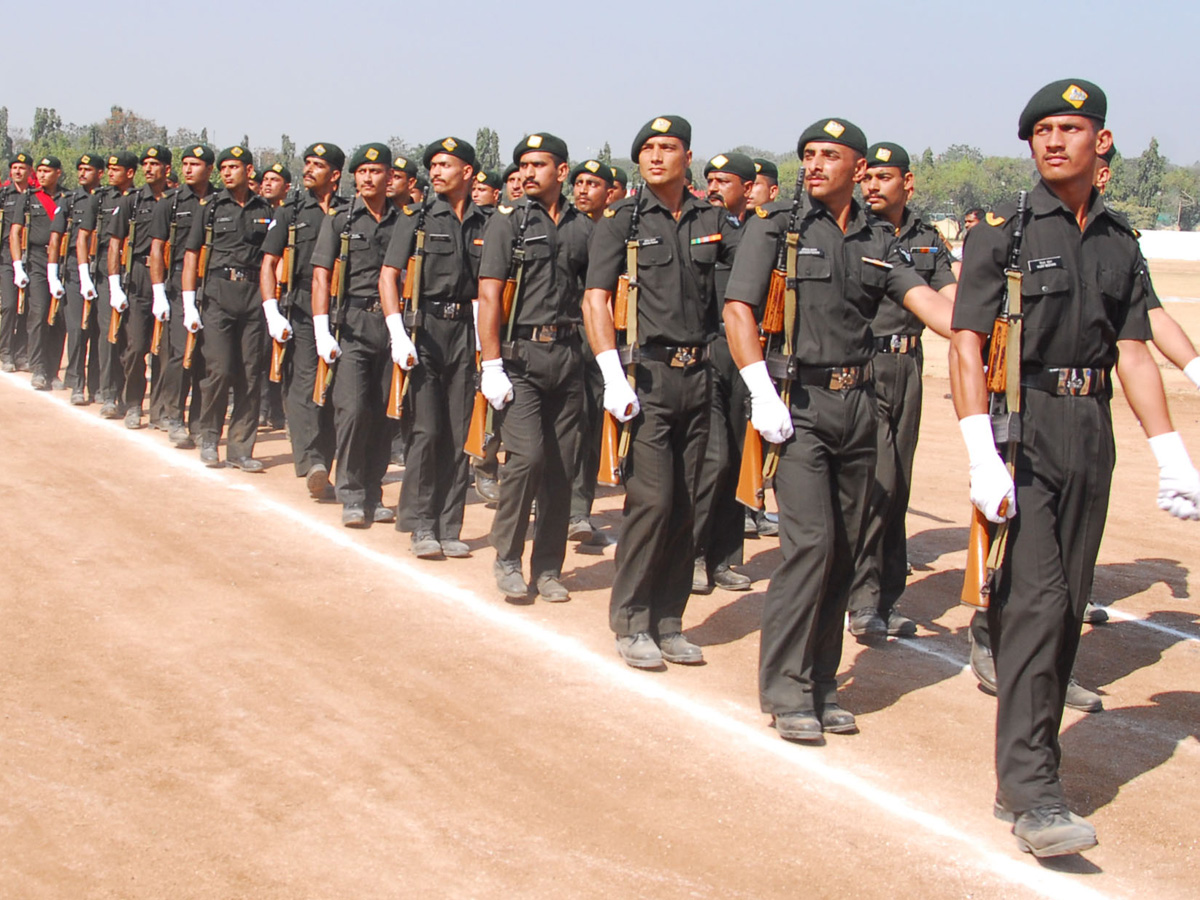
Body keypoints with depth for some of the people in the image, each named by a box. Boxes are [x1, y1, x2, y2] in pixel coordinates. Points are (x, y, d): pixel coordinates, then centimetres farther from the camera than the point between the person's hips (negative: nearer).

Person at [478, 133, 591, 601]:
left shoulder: (583, 228, 11)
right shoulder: (507, 223, 1)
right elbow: (489, 296, -5)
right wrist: (491, 365, -12)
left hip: (567, 355, 4)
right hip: (519, 354, -4)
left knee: (561, 465, 5)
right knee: (527, 454, -15)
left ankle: (548, 567, 16)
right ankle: (506, 557, 3)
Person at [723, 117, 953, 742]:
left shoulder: (879, 240, 11)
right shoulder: (776, 226, -1)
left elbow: (924, 299, -1)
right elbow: (738, 310, -7)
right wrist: (762, 393, -16)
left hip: (857, 403, 5)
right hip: (798, 402, -5)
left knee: (844, 548, 7)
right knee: (810, 540, -12)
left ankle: (820, 683, 18)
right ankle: (786, 689, -2)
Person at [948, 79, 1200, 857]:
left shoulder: (1121, 242, 14)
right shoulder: (1003, 232, -1)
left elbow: (1134, 353, 14)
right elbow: (967, 343, -9)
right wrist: (982, 455, -20)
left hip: (1091, 433, 5)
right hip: (1022, 425, -5)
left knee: (1068, 606, 6)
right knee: (1036, 601, -13)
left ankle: (1023, 777, 16)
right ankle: (1032, 793, -13)